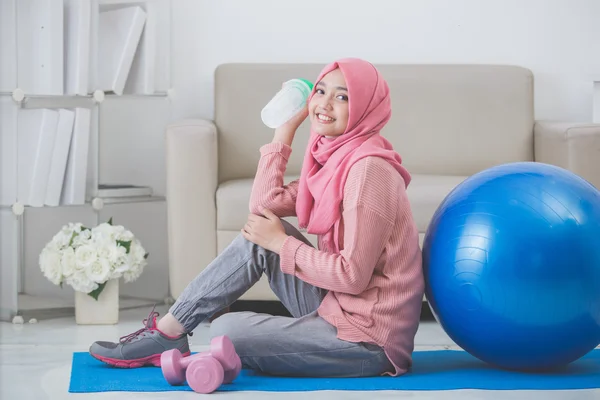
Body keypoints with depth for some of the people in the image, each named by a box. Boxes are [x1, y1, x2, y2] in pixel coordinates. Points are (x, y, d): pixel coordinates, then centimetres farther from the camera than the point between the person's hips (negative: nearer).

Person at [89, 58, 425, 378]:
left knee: (227, 331, -11)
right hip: (338, 309, 9)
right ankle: (168, 331, 9)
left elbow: (353, 275, -22)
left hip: (368, 341, -9)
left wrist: (281, 244, -11)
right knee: (258, 235, 4)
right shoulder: (336, 157, 9)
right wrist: (285, 131, 2)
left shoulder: (368, 168, -20)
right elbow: (264, 206, 5)